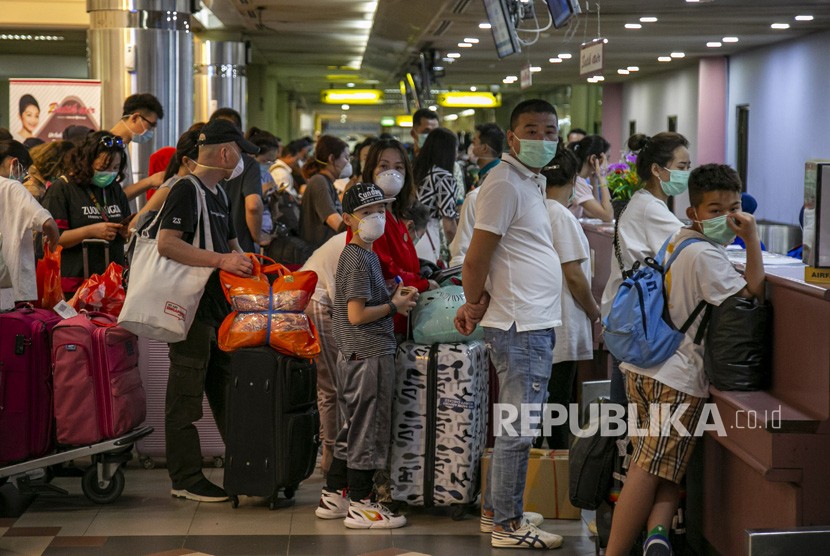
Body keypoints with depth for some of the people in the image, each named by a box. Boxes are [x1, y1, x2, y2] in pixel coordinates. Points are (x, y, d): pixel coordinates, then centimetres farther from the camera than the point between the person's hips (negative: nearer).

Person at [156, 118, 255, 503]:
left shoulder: (218, 194, 18)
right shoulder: (186, 190, -11)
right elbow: (166, 243, -22)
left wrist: (244, 262, 11)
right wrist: (221, 260, -24)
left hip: (219, 305, 10)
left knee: (227, 389, 14)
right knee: (186, 394, -3)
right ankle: (185, 479, 1)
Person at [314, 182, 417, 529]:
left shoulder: (366, 254, 16)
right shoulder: (358, 258, -15)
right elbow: (357, 315, -20)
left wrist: (395, 297, 9)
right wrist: (394, 306, -9)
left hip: (354, 356, 10)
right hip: (369, 356, -10)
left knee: (352, 431, 16)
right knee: (368, 429, -3)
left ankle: (332, 498, 23)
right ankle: (360, 507, 4)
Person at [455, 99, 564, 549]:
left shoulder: (531, 182, 16)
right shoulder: (505, 184, -15)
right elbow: (476, 260, -18)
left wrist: (476, 303, 5)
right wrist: (475, 303, -3)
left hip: (535, 325, 10)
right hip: (520, 326, -10)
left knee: (513, 426, 17)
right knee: (519, 429, -2)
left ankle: (495, 509, 28)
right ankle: (507, 525, 7)